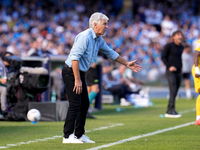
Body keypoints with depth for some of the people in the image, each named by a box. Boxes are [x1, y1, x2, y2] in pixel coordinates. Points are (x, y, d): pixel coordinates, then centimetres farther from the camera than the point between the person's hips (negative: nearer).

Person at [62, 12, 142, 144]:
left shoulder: (99, 39, 9)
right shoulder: (85, 37, -21)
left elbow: (110, 53, 25)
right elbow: (75, 58, -26)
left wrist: (127, 64, 27)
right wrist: (77, 80, -28)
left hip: (80, 73, 10)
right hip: (71, 72, -10)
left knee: (85, 104, 10)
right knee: (75, 104, -13)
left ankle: (79, 135, 17)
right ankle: (68, 136, -10)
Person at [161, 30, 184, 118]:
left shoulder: (181, 47, 15)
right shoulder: (169, 46, -5)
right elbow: (163, 57, -5)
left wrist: (180, 67, 12)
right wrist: (169, 66, -15)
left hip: (178, 72, 7)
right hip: (171, 72, -7)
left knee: (175, 92, 6)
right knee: (173, 90, -18)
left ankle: (169, 112, 11)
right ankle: (171, 111, -22)